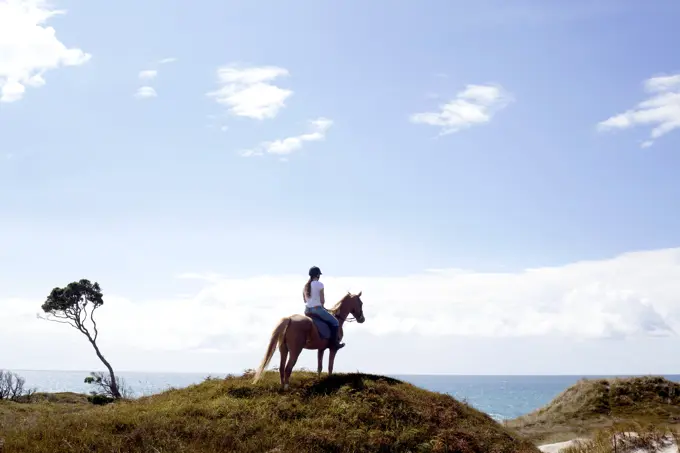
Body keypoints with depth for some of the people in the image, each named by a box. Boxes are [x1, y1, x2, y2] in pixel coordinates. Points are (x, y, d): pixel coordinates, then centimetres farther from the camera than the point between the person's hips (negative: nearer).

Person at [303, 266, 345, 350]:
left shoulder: (305, 285, 7)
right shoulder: (319, 284, -12)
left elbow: (305, 300, 13)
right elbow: (322, 300, -10)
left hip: (307, 310, 8)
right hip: (317, 309, -7)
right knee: (335, 322, 6)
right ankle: (334, 343, 3)